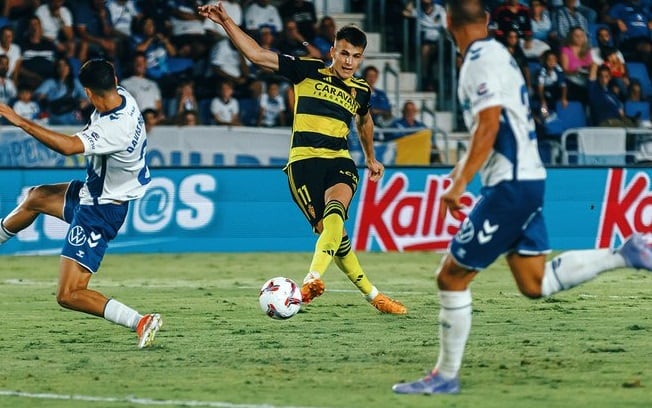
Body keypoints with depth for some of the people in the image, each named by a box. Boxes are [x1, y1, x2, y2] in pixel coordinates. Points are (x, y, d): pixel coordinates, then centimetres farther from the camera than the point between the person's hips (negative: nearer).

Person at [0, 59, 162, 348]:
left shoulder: (114, 128, -37)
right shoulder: (123, 97, -9)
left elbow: (69, 147, -49)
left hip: (100, 212, -10)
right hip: (91, 193, 10)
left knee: (69, 296, -12)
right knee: (35, 197, 32)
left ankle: (141, 322, -15)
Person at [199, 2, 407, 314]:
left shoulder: (361, 91, 15)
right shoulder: (308, 71, 4)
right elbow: (257, 55, -2)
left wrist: (371, 158, 49)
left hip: (339, 161, 2)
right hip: (304, 161, -2)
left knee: (335, 211, -31)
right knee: (330, 231, -13)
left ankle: (312, 280, -47)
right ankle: (372, 295, 0)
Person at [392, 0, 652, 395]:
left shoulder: (482, 61, -14)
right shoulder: (497, 54, 15)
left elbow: (489, 127, -23)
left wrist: (460, 183, -23)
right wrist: (466, 166, 34)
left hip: (510, 185, -10)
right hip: (526, 180, 10)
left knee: (451, 277, -3)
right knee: (535, 283, 12)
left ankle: (446, 376, 3)